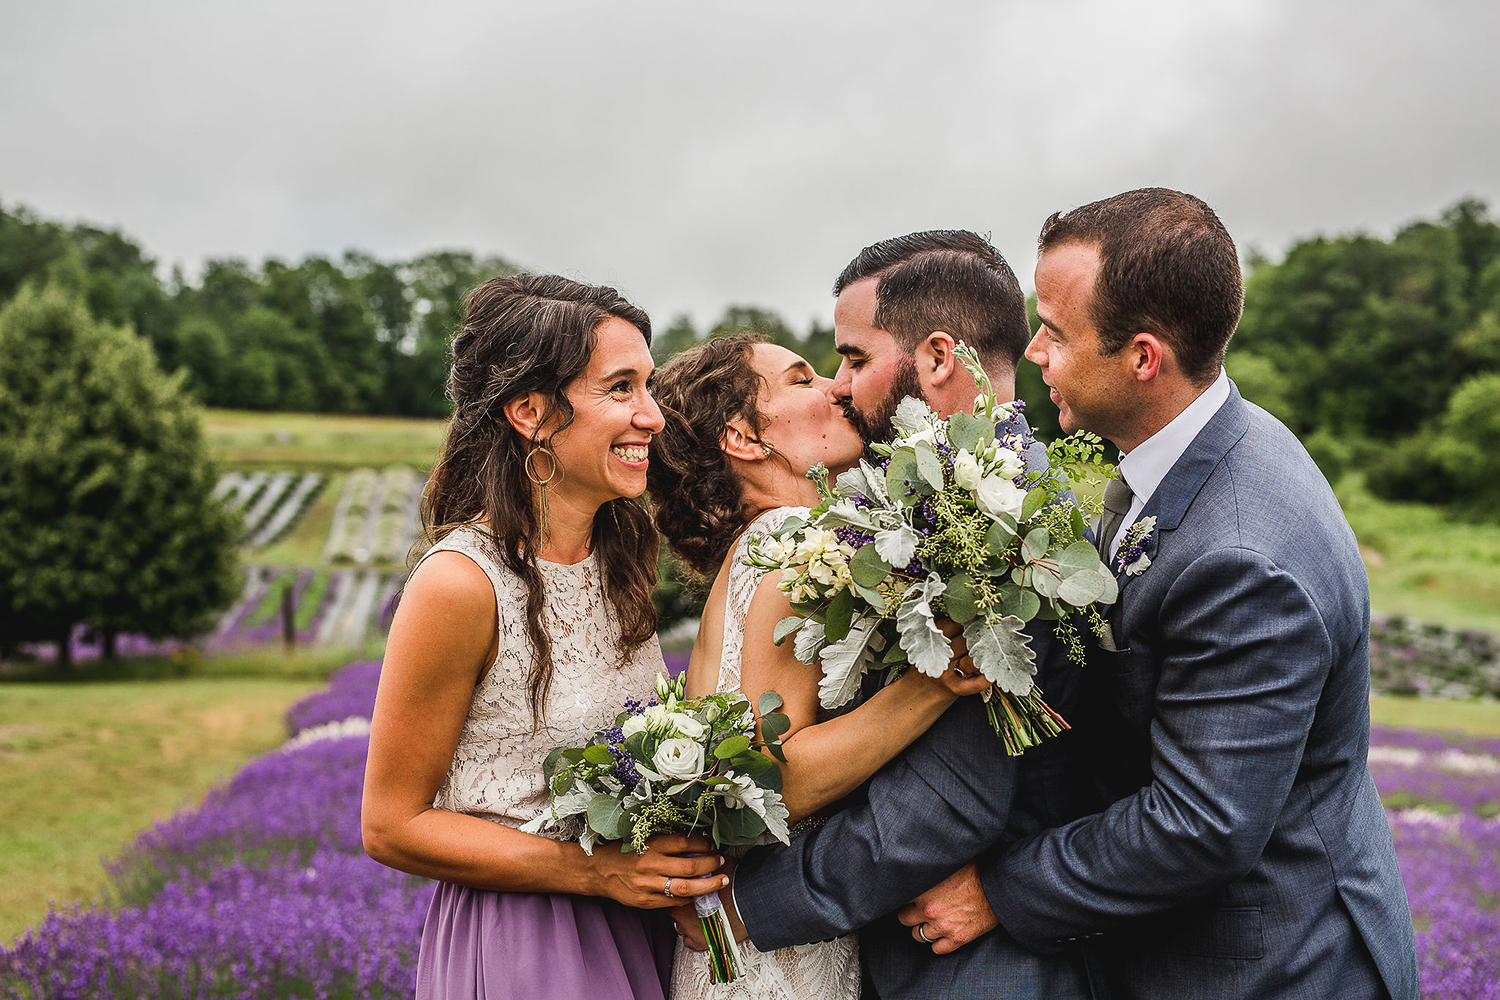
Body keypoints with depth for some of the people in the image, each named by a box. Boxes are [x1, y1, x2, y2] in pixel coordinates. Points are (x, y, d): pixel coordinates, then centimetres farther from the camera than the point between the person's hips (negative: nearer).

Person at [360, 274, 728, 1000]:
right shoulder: (460, 583, -22)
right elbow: (392, 828, -15)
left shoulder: (626, 548, -1)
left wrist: (681, 852, -5)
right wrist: (596, 870, -20)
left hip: (639, 933, 6)